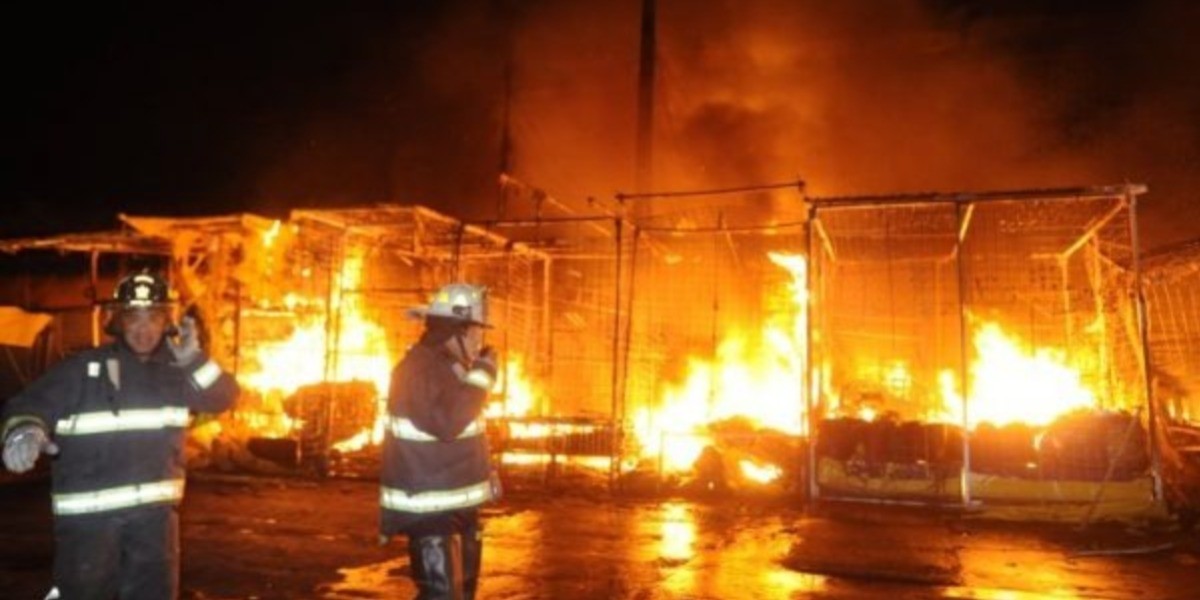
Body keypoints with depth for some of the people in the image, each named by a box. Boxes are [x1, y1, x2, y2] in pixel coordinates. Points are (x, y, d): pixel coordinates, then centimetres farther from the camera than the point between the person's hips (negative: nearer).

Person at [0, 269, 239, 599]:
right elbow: (29, 406, -13)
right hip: (89, 509, -3)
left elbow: (223, 398, 1)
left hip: (155, 508, 3)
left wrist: (194, 360, -16)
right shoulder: (84, 368, -7)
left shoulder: (174, 370, 5)